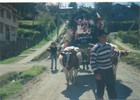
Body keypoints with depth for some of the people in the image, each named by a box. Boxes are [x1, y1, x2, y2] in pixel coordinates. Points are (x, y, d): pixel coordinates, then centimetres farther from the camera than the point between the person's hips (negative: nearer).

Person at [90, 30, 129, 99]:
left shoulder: (108, 46, 1)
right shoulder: (95, 49, -18)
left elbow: (113, 53, 21)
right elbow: (92, 62, -17)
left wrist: (122, 53, 12)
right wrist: (96, 73, -20)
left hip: (109, 70, 6)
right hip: (100, 72, -5)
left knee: (112, 88, 13)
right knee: (100, 88, 11)